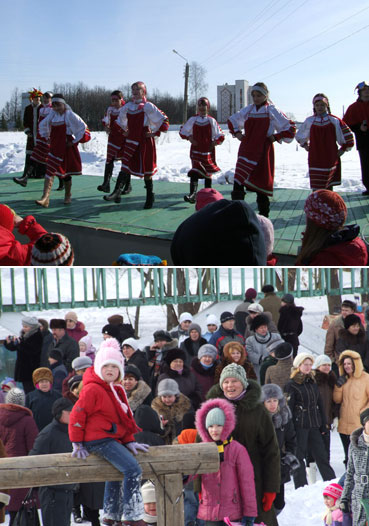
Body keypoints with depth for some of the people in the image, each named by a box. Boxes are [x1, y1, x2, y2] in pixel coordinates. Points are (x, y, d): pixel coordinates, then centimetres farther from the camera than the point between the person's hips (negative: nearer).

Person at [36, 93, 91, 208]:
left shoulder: (70, 115, -9)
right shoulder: (52, 115, 7)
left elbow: (83, 128, -9)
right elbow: (42, 125, 26)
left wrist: (75, 141, -8)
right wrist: (46, 137, 15)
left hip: (67, 147, -4)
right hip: (55, 148, 4)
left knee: (66, 173, 7)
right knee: (50, 170, -9)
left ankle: (68, 196, 25)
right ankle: (45, 198, -16)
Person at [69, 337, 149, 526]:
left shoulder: (116, 390, 14)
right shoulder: (92, 389, -14)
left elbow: (124, 418, 21)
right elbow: (77, 415, -13)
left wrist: (129, 442, 14)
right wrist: (77, 444, -11)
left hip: (113, 438, 10)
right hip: (99, 440, -10)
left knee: (119, 471, 25)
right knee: (132, 469, -20)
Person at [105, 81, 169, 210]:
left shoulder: (148, 107, -4)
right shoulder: (127, 106, 10)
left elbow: (164, 121, -3)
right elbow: (120, 120, 30)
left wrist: (155, 133, -6)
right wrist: (124, 131, 17)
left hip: (145, 142, -4)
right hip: (131, 141, 4)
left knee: (146, 170, 2)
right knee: (125, 166, -8)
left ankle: (150, 196, 13)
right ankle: (117, 192, -16)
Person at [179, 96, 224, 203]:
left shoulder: (212, 121, 3)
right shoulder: (192, 120, 4)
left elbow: (220, 136, 8)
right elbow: (182, 131, 15)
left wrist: (215, 142, -7)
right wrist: (189, 137, 0)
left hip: (208, 150, 1)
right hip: (196, 149, -1)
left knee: (208, 171, 11)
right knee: (195, 171, -16)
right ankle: (193, 194, -27)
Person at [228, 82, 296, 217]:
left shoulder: (272, 111, 0)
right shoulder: (247, 110, 10)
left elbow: (290, 128, 3)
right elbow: (231, 120, 28)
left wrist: (276, 137, -3)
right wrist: (237, 133, 14)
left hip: (263, 152, -3)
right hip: (246, 151, 3)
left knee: (262, 181, 2)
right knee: (238, 181, -10)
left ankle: (264, 215, 13)